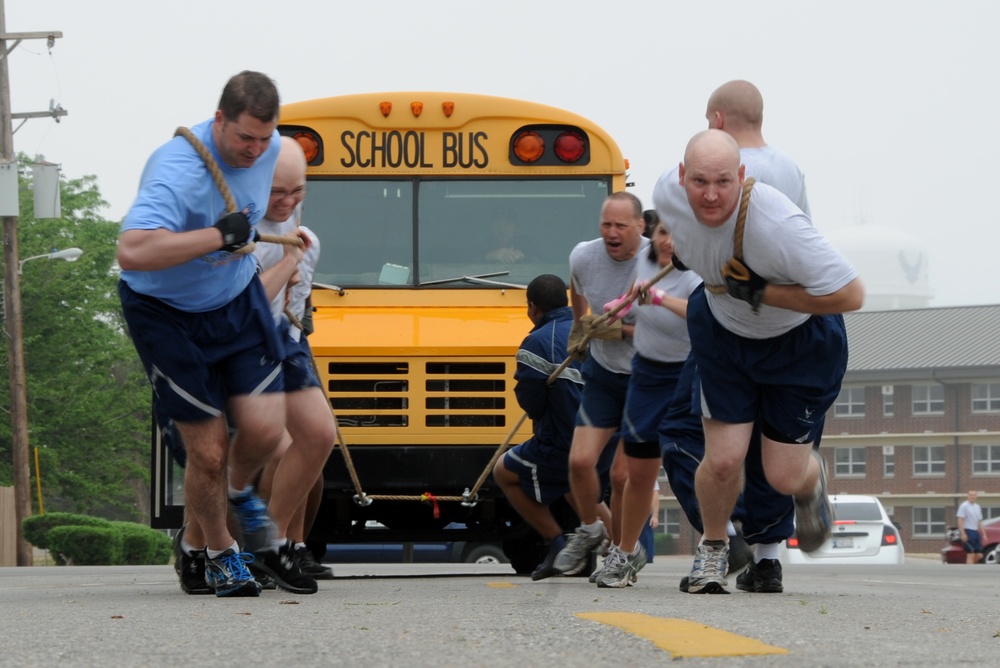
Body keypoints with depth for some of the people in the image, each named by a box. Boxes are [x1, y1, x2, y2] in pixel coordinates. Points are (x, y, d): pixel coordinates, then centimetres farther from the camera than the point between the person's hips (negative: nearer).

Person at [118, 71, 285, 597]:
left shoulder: (267, 148, -8)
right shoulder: (177, 171, -33)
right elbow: (131, 252, -49)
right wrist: (219, 236, -42)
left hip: (238, 301, 5)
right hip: (166, 313, -5)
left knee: (264, 430, -8)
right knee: (208, 452, -4)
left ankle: (239, 493, 27)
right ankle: (219, 552, 23)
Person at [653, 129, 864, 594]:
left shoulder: (775, 226, -40)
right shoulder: (668, 195, -21)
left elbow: (851, 294, -36)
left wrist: (762, 294, -32)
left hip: (799, 341, -4)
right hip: (722, 329, 4)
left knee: (784, 477, 0)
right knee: (723, 460, -7)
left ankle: (812, 482, 40)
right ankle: (713, 548, 24)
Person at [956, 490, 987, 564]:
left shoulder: (977, 507, 16)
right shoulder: (964, 506, -7)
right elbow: (960, 520, -13)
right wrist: (963, 534, -20)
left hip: (976, 532, 8)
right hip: (968, 531, -8)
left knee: (979, 555, 6)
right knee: (971, 555, -11)